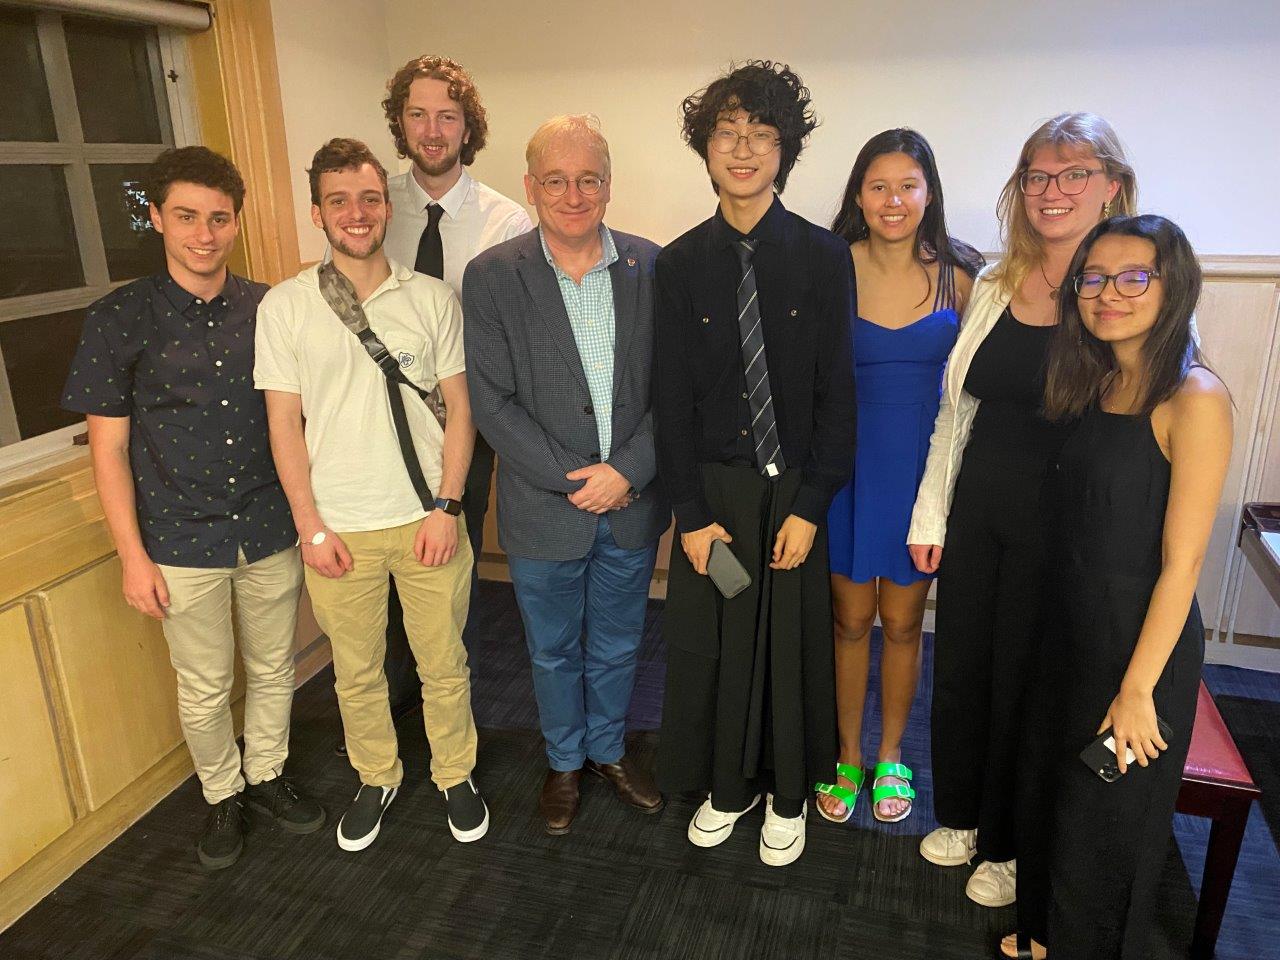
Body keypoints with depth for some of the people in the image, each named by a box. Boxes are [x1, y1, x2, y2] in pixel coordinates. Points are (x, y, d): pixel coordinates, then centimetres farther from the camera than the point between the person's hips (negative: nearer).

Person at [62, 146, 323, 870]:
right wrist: (133, 554, -8)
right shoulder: (119, 320, -8)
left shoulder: (269, 309, -1)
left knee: (274, 669, 17)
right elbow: (109, 446, -5)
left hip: (271, 533, 2)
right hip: (182, 544, -2)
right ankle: (223, 794, 38)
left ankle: (267, 774, 41)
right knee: (205, 688, 13)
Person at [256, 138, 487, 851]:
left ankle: (456, 775, 35)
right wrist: (311, 525, -4)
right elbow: (285, 424, 0)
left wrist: (446, 506, -6)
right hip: (338, 527, 1)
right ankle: (377, 778, 39)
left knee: (444, 664, 12)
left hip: (428, 518, 0)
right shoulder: (284, 307, -1)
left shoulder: (433, 299, 0)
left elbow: (458, 409, 1)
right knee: (356, 671, 15)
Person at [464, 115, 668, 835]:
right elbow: (493, 401, -11)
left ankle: (610, 749, 45)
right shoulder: (492, 276, -9)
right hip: (545, 507, -1)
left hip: (632, 504, 2)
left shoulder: (651, 266, -4)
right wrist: (572, 478, -16)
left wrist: (627, 470, -15)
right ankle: (565, 762, 43)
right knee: (555, 653, 18)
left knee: (616, 647, 20)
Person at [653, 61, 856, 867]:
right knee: (711, 642, 11)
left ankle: (787, 794, 35)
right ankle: (727, 784, 36)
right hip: (712, 488, 2)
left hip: (792, 489, -1)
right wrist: (692, 512, -6)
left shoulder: (824, 257, -5)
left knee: (794, 642, 11)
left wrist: (810, 507, -10)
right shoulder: (681, 264, -1)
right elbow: (672, 397, -2)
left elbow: (837, 392, -6)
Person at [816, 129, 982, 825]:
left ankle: (889, 757, 36)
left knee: (902, 622, 14)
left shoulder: (958, 273, -3)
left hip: (925, 463, 1)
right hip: (847, 462, -1)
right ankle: (847, 757, 33)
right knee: (851, 619, 12)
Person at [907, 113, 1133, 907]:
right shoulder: (994, 284, 4)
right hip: (977, 511, 4)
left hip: (1060, 527, -4)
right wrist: (930, 514, 7)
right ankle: (959, 814, 41)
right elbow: (956, 409, 8)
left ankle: (1009, 846, 36)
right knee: (959, 667, 15)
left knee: (1023, 682, 11)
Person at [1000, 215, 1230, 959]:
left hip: (1141, 639, -7)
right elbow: (1078, 526, 7)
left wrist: (1138, 688, -17)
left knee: (1111, 817, 13)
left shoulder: (1194, 397, -19)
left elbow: (1181, 562, -19)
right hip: (1071, 627, 7)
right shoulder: (1092, 385, 3)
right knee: (1060, 792, 23)